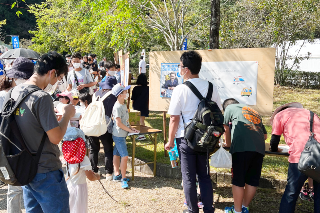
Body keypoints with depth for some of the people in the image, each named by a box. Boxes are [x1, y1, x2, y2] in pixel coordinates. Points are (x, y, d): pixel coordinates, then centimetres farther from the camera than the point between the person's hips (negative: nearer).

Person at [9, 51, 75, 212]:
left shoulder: (16, 91, 4)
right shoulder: (41, 97, -23)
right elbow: (56, 138, -21)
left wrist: (54, 118, 10)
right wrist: (67, 115, -7)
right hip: (46, 173, -8)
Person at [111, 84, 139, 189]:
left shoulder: (124, 105, 11)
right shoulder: (117, 107, -18)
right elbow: (119, 123, -20)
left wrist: (130, 127, 7)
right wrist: (130, 130, -13)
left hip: (122, 135, 9)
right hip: (118, 135, -9)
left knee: (117, 154, 17)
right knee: (125, 156, -9)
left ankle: (117, 175, 27)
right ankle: (123, 179, 0)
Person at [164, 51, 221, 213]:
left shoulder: (180, 90, -13)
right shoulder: (211, 87, 0)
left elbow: (174, 118, -12)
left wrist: (170, 141, -1)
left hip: (185, 139, -4)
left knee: (188, 177, 10)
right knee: (204, 176, 17)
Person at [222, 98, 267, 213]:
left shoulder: (229, 108, 18)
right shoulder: (254, 112, 31)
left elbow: (226, 129, 21)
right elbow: (265, 135, 28)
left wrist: (228, 144, 36)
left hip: (242, 147, -5)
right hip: (259, 149, 5)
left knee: (238, 180, 3)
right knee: (252, 180, 12)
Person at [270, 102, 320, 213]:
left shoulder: (280, 115, 17)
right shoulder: (310, 113, 30)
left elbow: (274, 140, 21)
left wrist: (274, 150, 43)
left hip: (300, 156, -4)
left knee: (291, 193, 7)